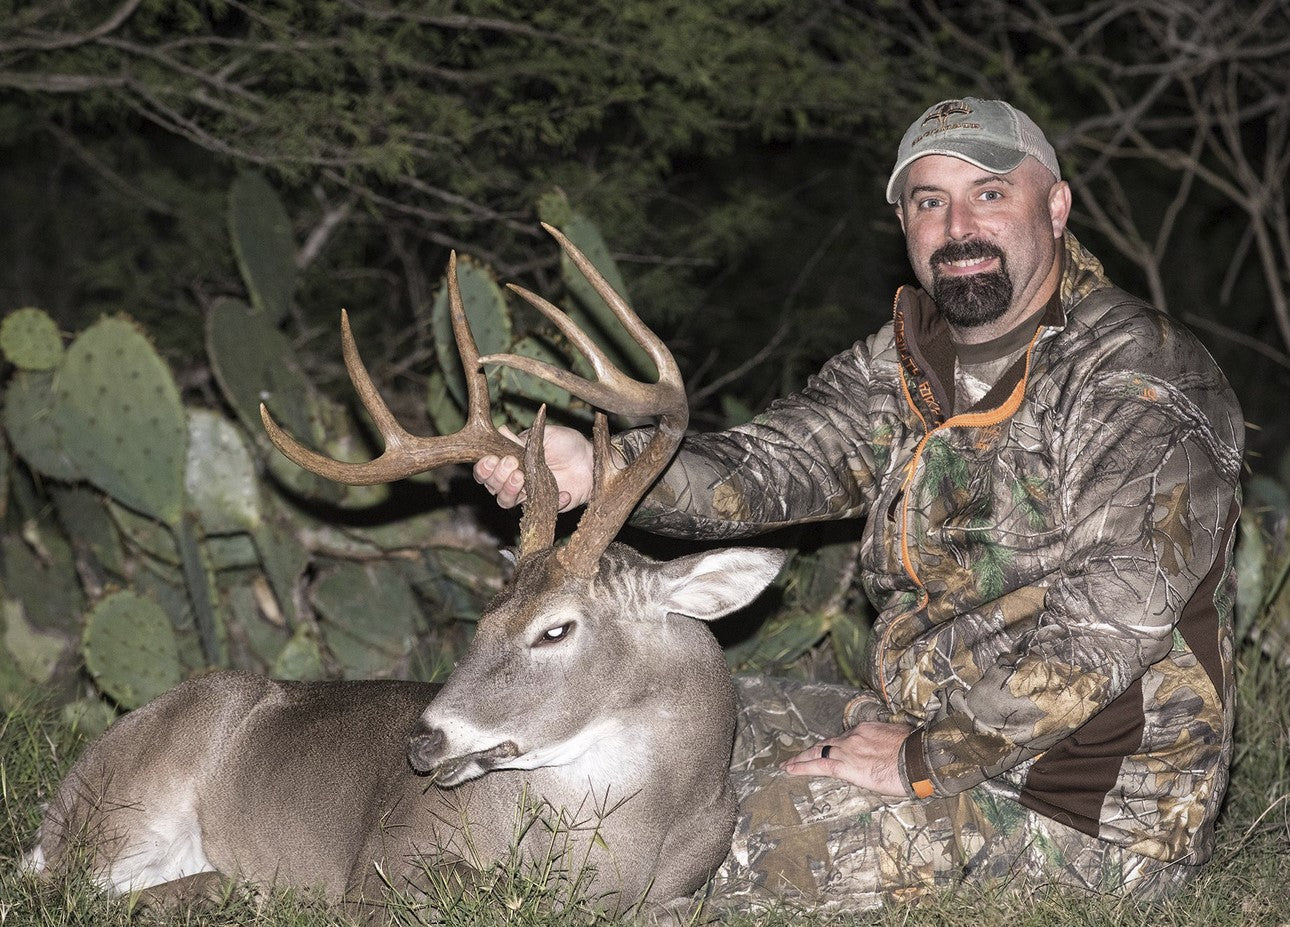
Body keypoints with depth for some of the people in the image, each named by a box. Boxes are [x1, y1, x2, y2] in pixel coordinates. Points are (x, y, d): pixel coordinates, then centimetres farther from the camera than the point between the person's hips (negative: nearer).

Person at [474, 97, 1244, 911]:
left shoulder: (1144, 383, -18)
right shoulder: (906, 367, 7)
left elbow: (1106, 628, -26)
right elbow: (772, 463, -4)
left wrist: (924, 761, -22)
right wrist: (595, 467, -23)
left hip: (1096, 816, -8)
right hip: (939, 728, 8)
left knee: (745, 834, -18)